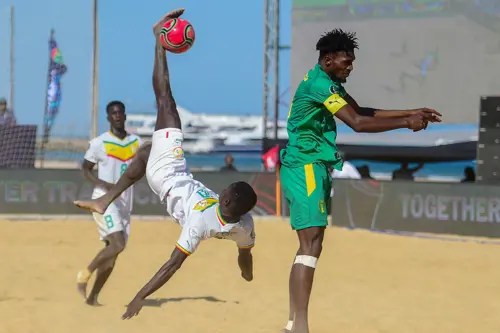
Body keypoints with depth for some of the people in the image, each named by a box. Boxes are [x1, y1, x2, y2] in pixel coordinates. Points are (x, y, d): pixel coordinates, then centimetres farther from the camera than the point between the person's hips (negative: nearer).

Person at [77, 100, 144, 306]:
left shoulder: (136, 142, 9)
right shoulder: (99, 143, -4)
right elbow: (85, 169, 2)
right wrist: (102, 184, -15)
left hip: (124, 203, 6)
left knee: (112, 253, 4)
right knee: (118, 244, -22)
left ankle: (92, 297, 13)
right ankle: (85, 274, -3)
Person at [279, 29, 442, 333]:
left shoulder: (327, 83, 16)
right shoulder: (319, 84, -16)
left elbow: (362, 111, 19)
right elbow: (358, 122, -22)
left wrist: (412, 112, 11)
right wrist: (406, 123, -15)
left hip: (312, 168, 11)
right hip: (306, 168, -11)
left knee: (310, 245, 11)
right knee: (311, 245, -17)